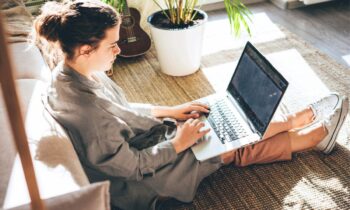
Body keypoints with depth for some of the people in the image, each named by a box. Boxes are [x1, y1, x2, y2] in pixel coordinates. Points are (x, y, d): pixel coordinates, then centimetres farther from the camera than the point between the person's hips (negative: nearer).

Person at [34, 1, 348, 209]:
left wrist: (170, 111, 4)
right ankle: (317, 134, 24)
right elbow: (133, 167, -25)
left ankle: (293, 120, 31)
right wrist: (178, 143, -14)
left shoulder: (71, 72, -9)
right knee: (238, 147, 4)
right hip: (142, 181, -7)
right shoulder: (86, 113, -38)